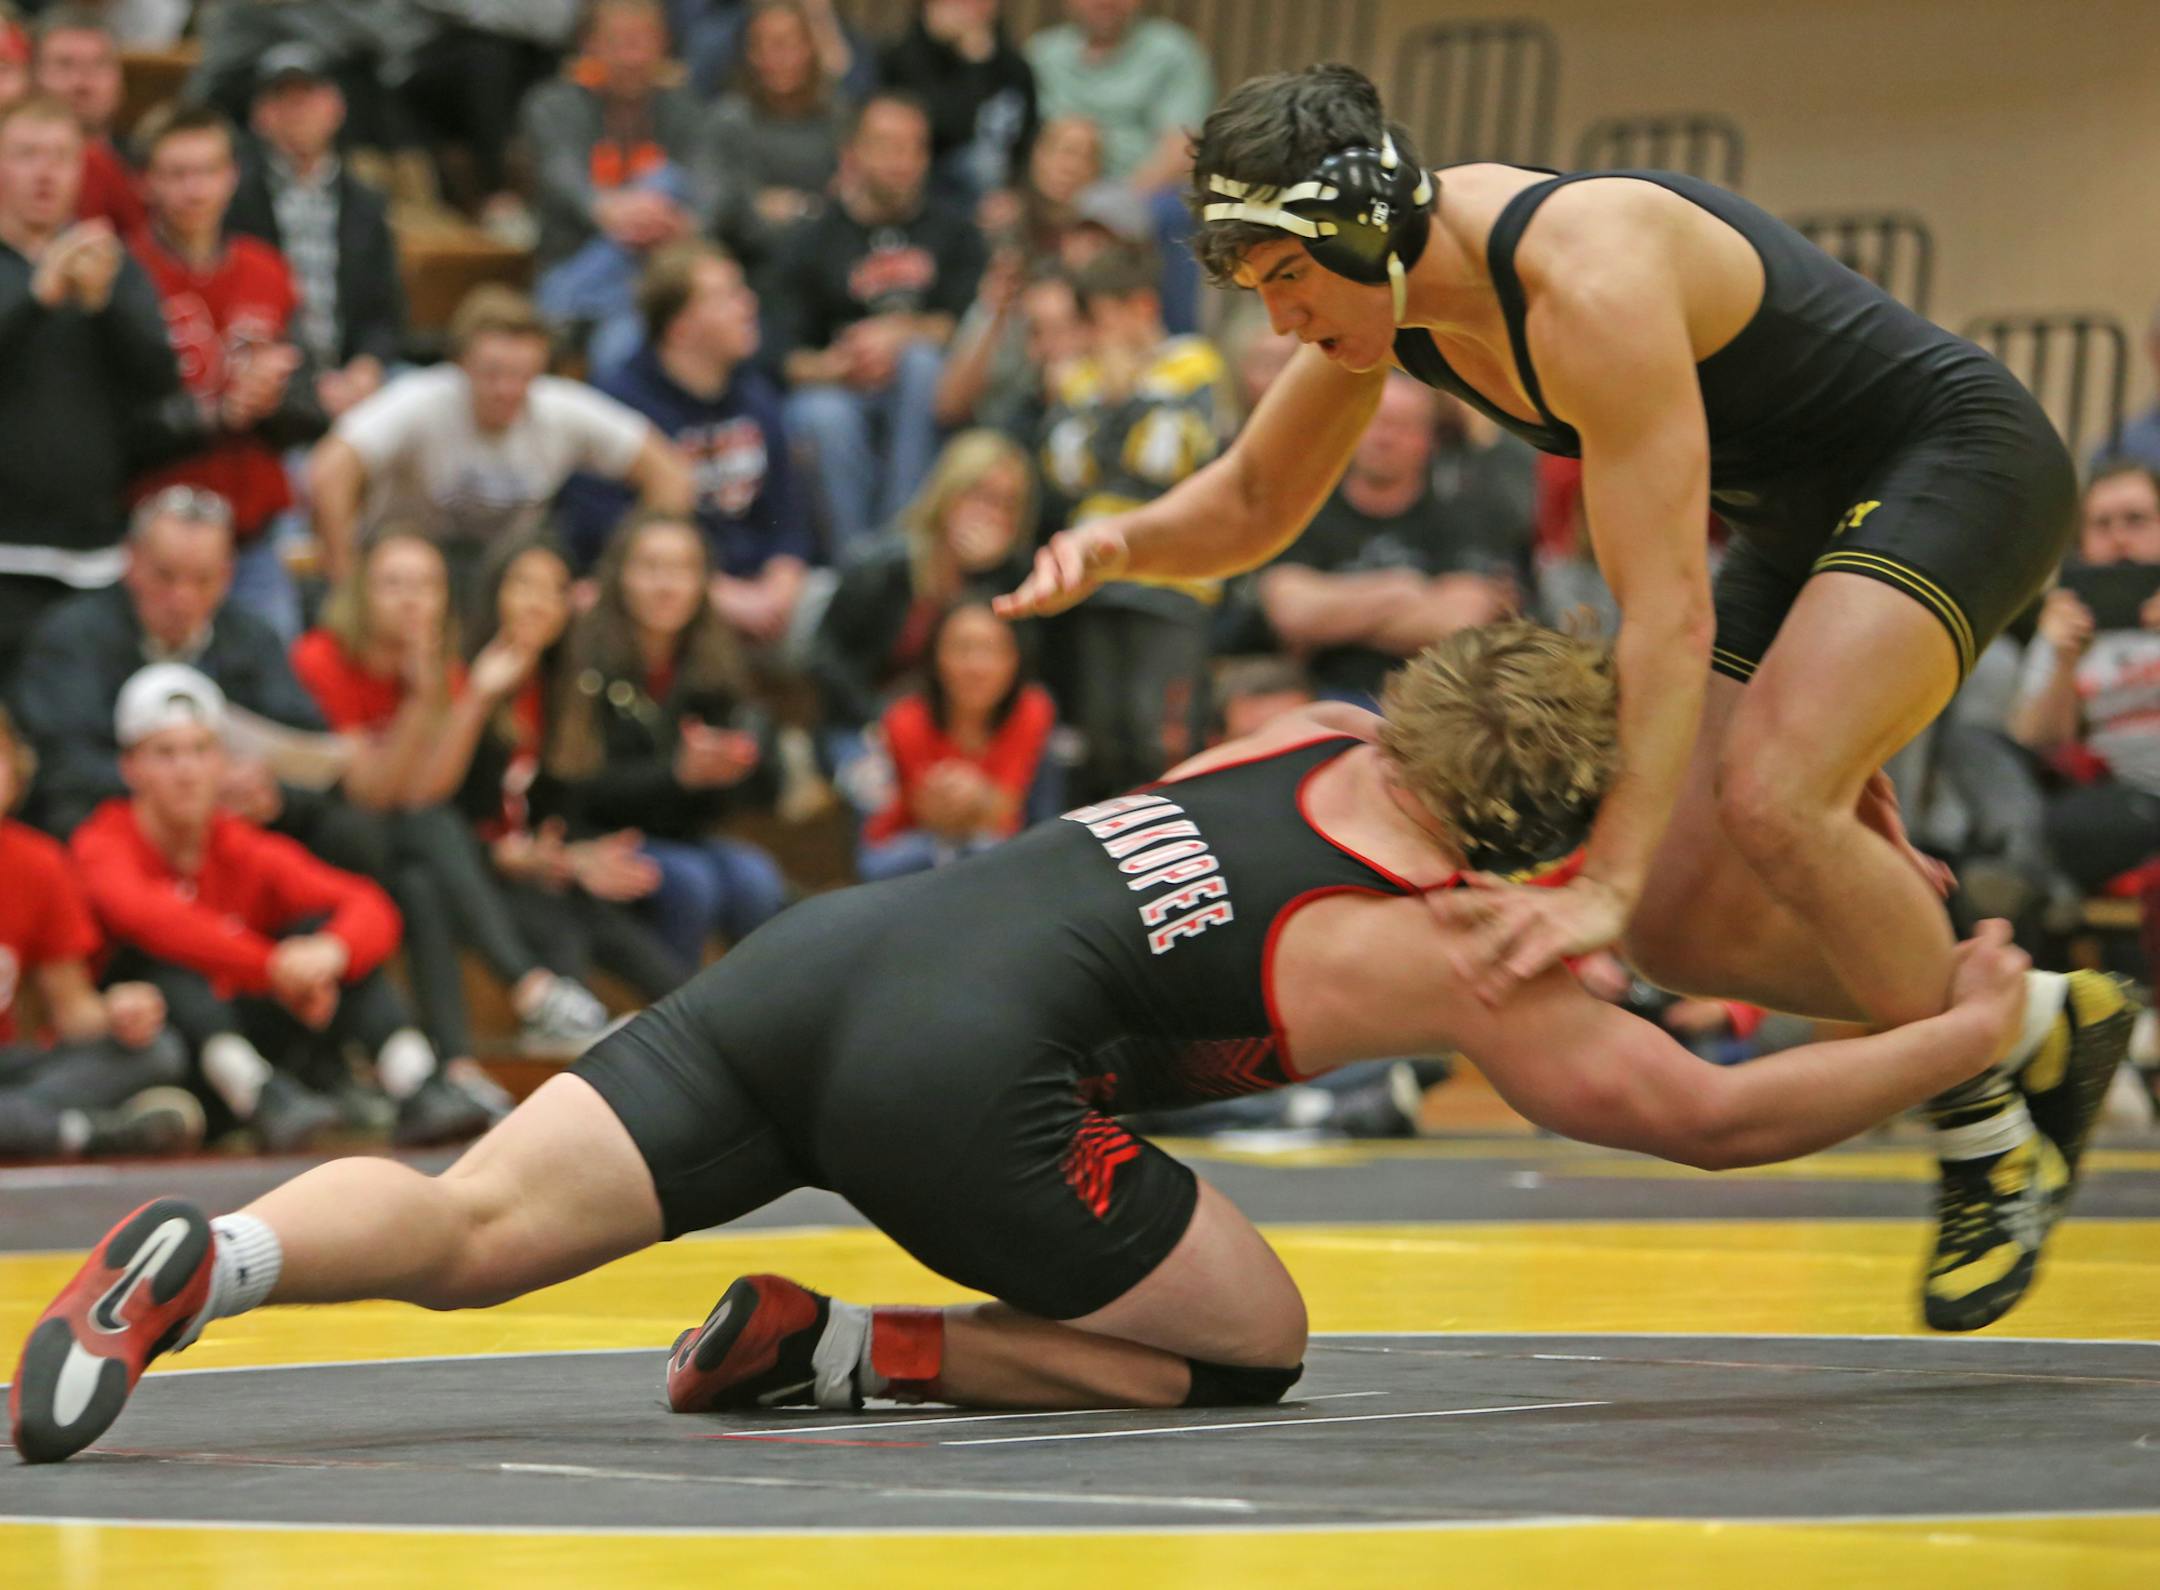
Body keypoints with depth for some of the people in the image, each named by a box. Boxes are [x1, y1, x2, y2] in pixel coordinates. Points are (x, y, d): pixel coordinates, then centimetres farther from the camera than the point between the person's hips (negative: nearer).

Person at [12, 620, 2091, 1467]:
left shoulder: (1322, 740, 24)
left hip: (823, 951, 7)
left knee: (471, 1228, -4)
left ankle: (209, 1253, -34)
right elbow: (1712, 1120, 14)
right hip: (956, 1067, -7)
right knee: (1253, 1342, 11)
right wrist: (1967, 1036, 24)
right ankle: (839, 1350, -6)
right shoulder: (1463, 959, 7)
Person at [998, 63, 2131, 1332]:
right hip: (1803, 522, 9)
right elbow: (1251, 508, 10)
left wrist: (1608, 883, -40)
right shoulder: (1374, 279, -5)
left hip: (1957, 464, -9)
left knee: (1769, 796, -32)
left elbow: (1668, 610, -35)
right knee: (1685, 932, 0)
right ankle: (2037, 1021, 18)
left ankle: (1992, 1143, -14)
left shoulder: (1585, 278, -32)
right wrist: (1119, 545, -13)